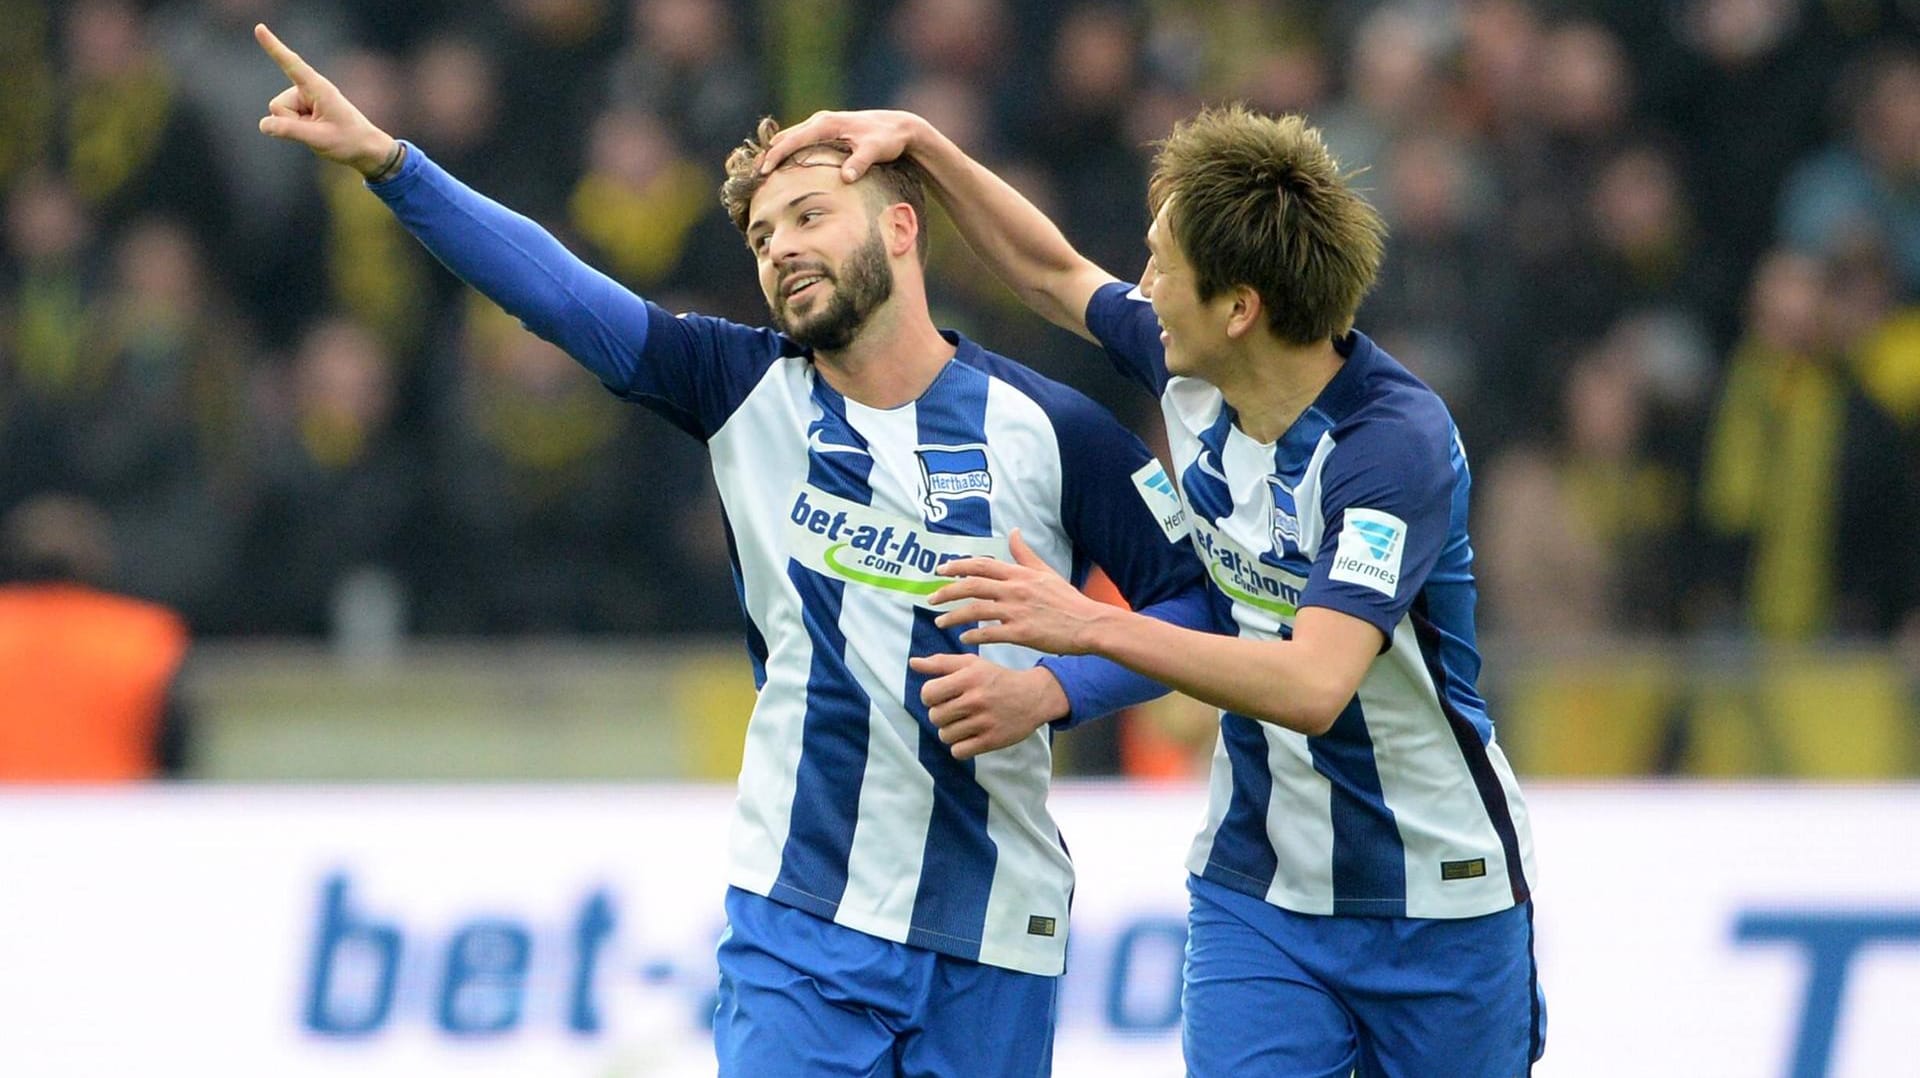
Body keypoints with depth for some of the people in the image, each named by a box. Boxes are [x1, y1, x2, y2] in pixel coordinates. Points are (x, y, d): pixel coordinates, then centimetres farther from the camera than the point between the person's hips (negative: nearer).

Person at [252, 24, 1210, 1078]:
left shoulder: (1044, 430, -4)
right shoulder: (747, 395, 0)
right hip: (797, 913, 1)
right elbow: (556, 289, -9)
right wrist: (385, 160, -19)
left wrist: (1051, 690, -14)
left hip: (991, 936, 0)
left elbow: (1194, 596, 2)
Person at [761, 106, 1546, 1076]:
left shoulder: (1397, 442, -25)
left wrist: (1088, 626, -36)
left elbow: (1314, 687, -35)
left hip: (1440, 905, -5)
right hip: (1254, 890, 5)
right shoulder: (1190, 375, -3)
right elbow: (1054, 274, 18)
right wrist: (920, 142, 12)